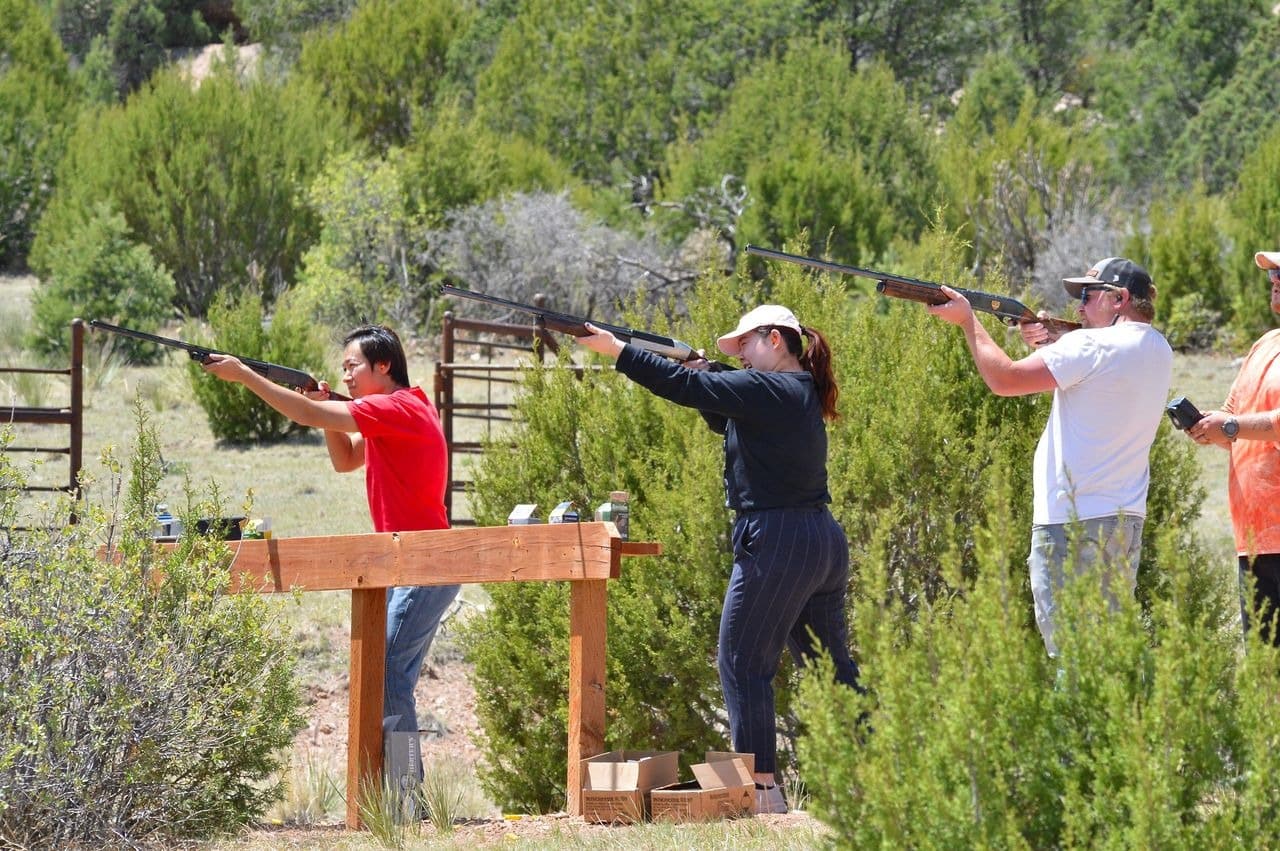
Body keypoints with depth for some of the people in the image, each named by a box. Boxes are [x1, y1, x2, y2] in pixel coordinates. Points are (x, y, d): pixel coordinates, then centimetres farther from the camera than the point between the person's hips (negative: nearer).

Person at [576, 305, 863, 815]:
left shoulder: (768, 389, -12)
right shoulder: (799, 393, 17)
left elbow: (684, 388, -15)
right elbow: (722, 419, 24)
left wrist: (614, 349, -11)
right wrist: (702, 375, 9)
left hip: (776, 540, -10)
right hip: (824, 543, 10)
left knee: (742, 663, -4)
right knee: (830, 666, 14)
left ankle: (762, 787, -8)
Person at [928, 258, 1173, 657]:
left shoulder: (1092, 346, -14)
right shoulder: (1158, 352, 12)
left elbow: (1005, 379, -13)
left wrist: (968, 320, -2)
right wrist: (1053, 344, 9)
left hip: (1071, 521, -8)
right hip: (1126, 519, 8)